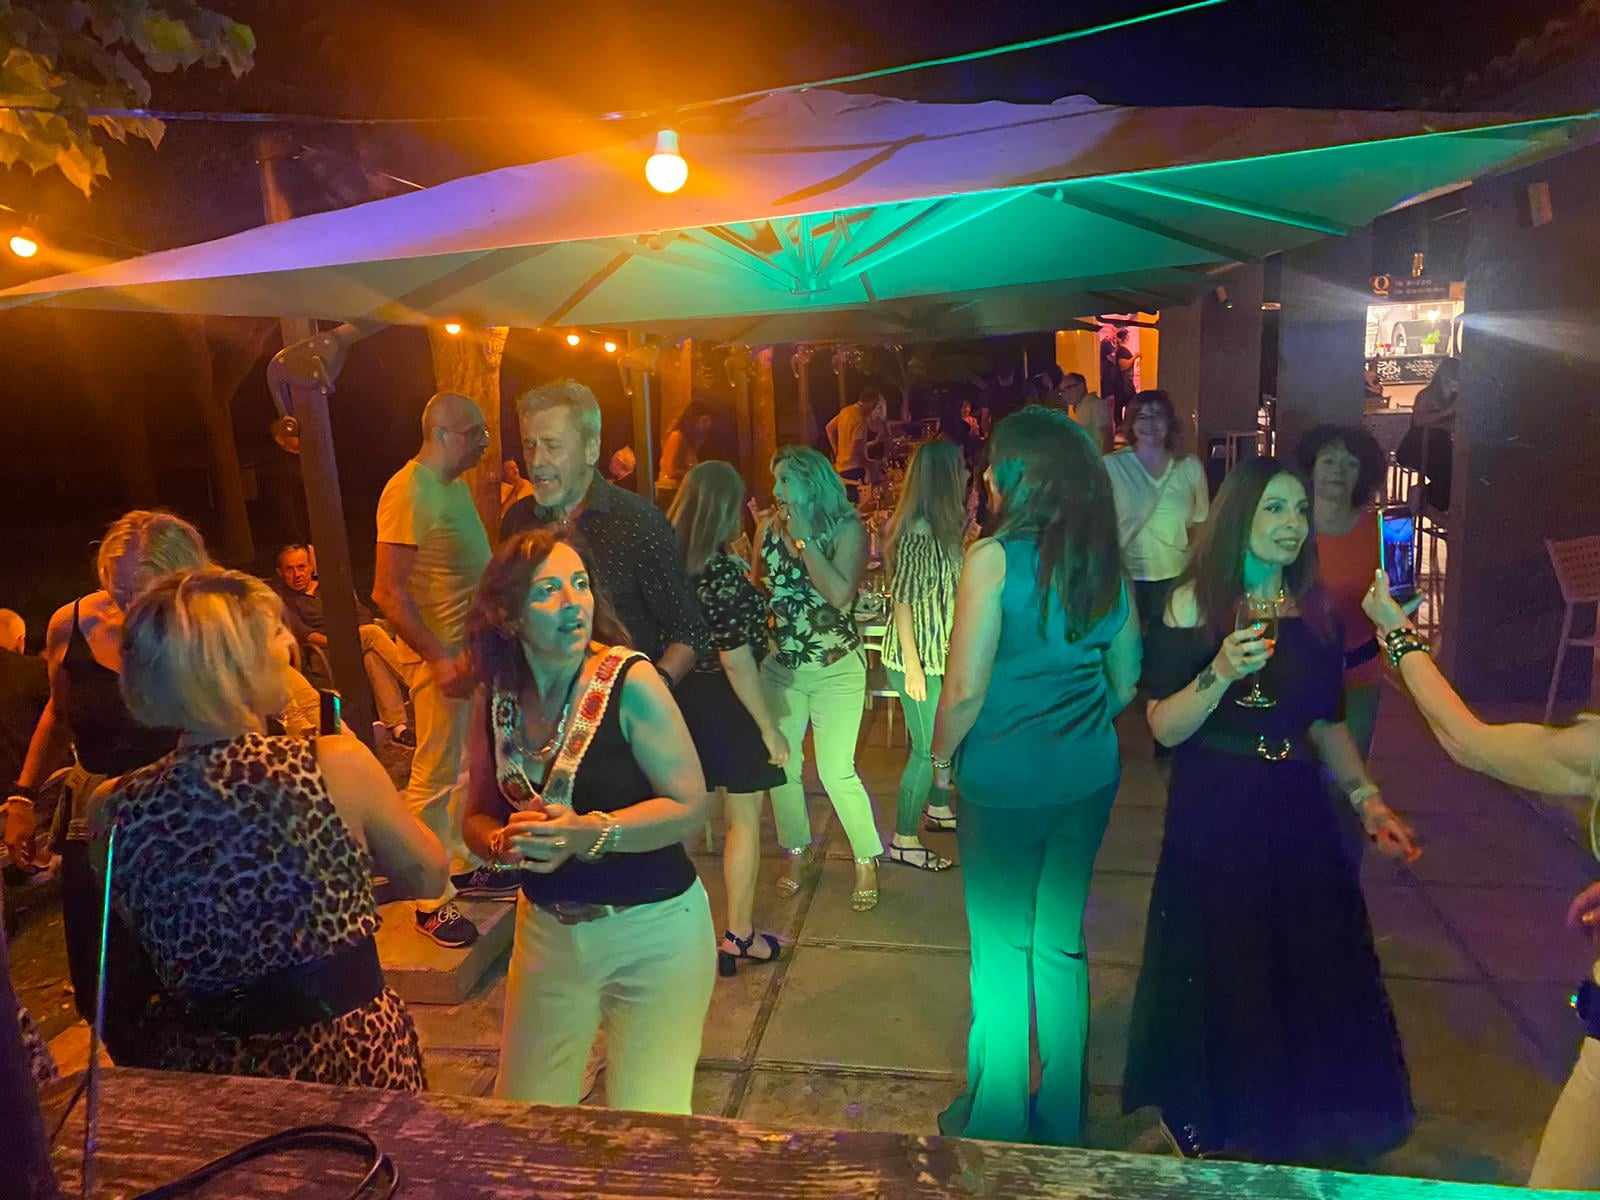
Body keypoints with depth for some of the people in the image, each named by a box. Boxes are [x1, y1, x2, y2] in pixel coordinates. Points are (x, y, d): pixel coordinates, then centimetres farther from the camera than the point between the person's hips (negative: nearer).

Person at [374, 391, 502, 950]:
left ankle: (461, 867, 32)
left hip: (472, 648, 9)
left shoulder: (456, 485, 11)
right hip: (440, 656, -9)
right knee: (435, 776, -1)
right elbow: (389, 591, -21)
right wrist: (440, 658, -23)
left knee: (467, 767, 17)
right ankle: (432, 900, 10)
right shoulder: (408, 491, -17)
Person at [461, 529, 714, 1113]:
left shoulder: (630, 682, -18)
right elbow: (478, 816, 6)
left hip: (653, 931, -4)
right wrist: (503, 843, -16)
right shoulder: (495, 698, -3)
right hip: (547, 929, 5)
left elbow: (690, 805, -17)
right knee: (523, 1116, 17)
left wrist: (588, 833, -28)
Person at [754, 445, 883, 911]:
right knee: (778, 764, 9)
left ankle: (867, 860, 14)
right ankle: (798, 852, 30)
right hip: (779, 667, 5)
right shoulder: (769, 528, 2)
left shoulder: (846, 529, -11)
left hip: (836, 668, -4)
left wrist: (802, 538, -20)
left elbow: (840, 593, -24)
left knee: (836, 771, -7)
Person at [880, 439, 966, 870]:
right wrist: (913, 667, -20)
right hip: (919, 657, -8)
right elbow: (902, 601, -21)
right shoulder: (917, 532, -22)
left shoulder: (945, 527, 5)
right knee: (928, 747, 0)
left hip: (941, 653, 9)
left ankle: (939, 809, 42)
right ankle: (903, 840, 14)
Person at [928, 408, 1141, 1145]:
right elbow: (1125, 683, 10)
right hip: (1088, 775, 6)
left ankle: (995, 1121, 25)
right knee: (1062, 943, 17)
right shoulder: (1104, 561, 3)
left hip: (1005, 779, -5)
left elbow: (966, 689, -17)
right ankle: (1060, 1119, 32)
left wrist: (940, 754, -1)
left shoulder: (994, 557, -15)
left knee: (1001, 948, 9)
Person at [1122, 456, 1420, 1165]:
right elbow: (1163, 728, -13)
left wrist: (1368, 799, 2)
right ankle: (1213, 1135, 30)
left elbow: (1327, 723, 13)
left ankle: (1296, 1131, 35)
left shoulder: (1315, 610, 5)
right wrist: (1221, 673, -28)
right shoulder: (1194, 604, -10)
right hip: (1213, 821, -4)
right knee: (1219, 983, 4)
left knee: (1316, 975, 8)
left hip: (1297, 816, 5)